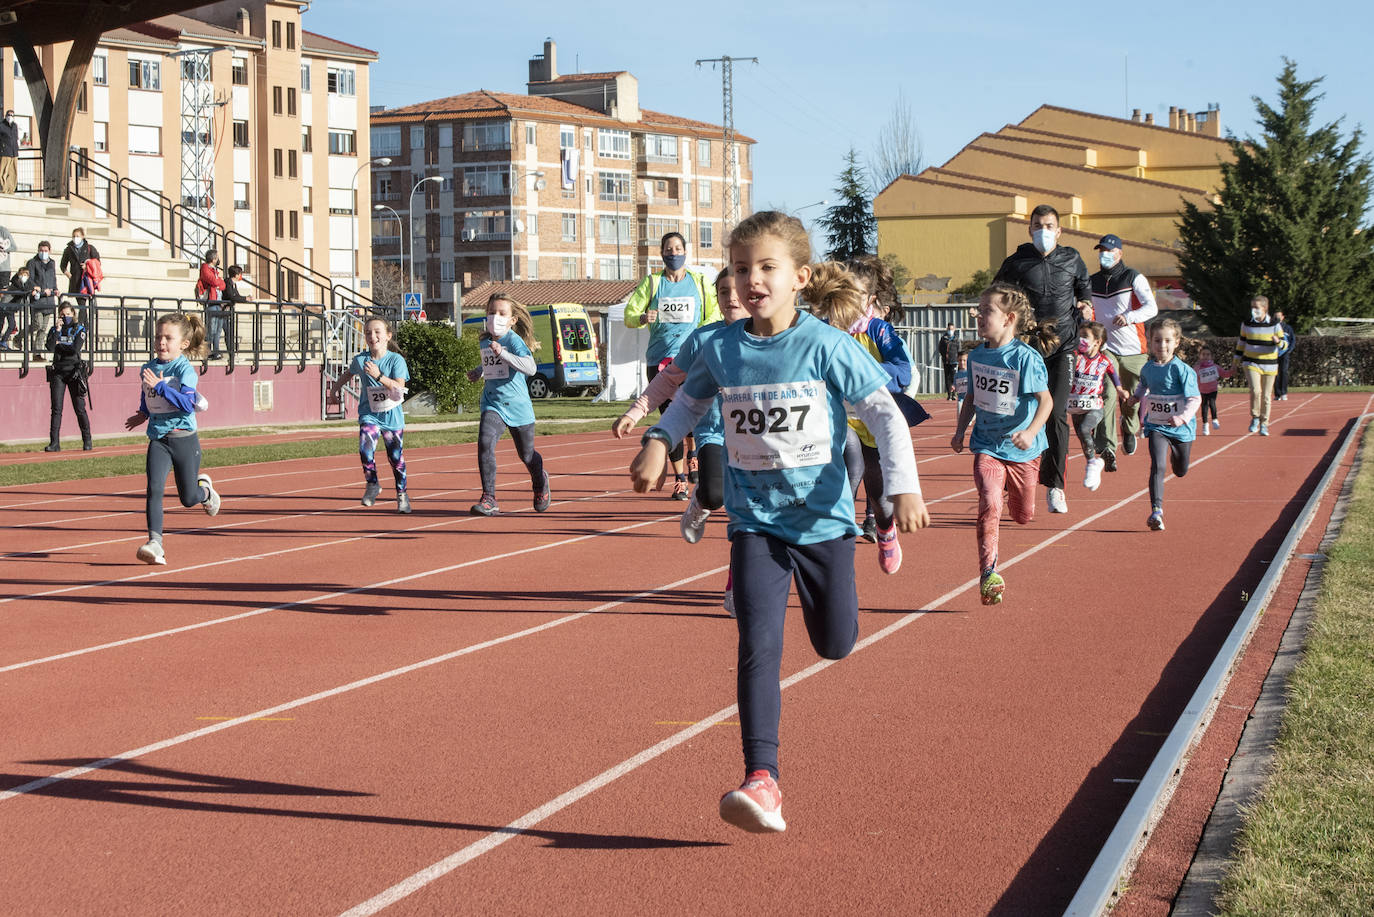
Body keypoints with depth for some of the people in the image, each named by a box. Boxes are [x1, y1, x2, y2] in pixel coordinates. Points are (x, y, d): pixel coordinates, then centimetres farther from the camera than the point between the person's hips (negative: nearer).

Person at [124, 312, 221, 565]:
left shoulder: (185, 369, -11)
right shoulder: (148, 369, 7)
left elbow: (188, 403, -24)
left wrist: (160, 385, -28)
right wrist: (144, 414, 29)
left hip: (184, 439, -4)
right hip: (158, 440, 4)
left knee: (188, 499, 6)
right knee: (154, 489, -17)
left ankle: (205, 489, 43)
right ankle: (155, 543, -21)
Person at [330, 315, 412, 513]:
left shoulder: (396, 360, -11)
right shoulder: (360, 360, -3)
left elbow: (399, 389, -22)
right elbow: (348, 373, 20)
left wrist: (378, 376, -32)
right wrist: (335, 389, 17)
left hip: (392, 416, -1)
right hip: (369, 414, 1)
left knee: (396, 457, 6)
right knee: (365, 448, -21)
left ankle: (401, 493, 26)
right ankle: (372, 484, 1)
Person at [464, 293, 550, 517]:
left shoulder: (514, 340, -14)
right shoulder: (485, 341, 6)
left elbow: (530, 368, -31)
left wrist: (502, 353, -37)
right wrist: (478, 372, 15)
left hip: (517, 405, -4)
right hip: (492, 404, 4)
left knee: (527, 455, 12)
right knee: (485, 442, -22)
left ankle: (540, 481, 47)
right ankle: (489, 499, -21)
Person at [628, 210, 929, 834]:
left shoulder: (826, 346, -13)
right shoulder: (720, 351, -4)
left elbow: (885, 414, -8)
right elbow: (688, 401, 16)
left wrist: (904, 488, -17)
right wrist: (657, 442, -1)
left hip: (823, 516, -1)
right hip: (755, 520, 1)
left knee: (835, 644, 12)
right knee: (758, 646, -14)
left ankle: (818, 586, 49)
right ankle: (761, 780, -15)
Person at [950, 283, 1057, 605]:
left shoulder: (1026, 357, -17)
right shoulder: (977, 355, 0)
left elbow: (1046, 400, -18)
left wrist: (1031, 431, -32)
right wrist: (960, 431, 8)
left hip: (1022, 449, -2)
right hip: (987, 445, 2)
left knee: (1023, 516, 13)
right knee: (990, 503, -21)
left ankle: (1014, 487, 50)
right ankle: (988, 573, -16)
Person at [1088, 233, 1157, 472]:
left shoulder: (1133, 278, -3)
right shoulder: (1092, 282, 10)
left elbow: (1151, 308, -14)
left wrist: (1129, 316, -31)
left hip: (1133, 350, -2)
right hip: (1105, 348, 2)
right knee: (1107, 395, -15)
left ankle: (1129, 430, 38)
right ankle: (1107, 448, -22)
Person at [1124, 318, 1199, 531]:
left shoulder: (1182, 370, -16)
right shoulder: (1148, 368, 0)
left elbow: (1195, 398, -21)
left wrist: (1183, 417, -36)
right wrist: (1136, 397, 6)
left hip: (1181, 428, -1)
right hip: (1156, 426, 1)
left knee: (1180, 471, 20)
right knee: (1158, 467, -20)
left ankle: (1174, 453, 57)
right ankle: (1156, 511, -23)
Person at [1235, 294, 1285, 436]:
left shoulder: (1274, 324, -4)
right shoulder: (1246, 324, 1)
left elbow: (1284, 344, -3)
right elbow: (1241, 342, 13)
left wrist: (1278, 341, -26)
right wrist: (1238, 360, 14)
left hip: (1269, 365, 0)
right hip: (1251, 364, 0)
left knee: (1266, 396, 6)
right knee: (1255, 391, -20)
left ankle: (1264, 425, 21)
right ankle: (1255, 418, 2)